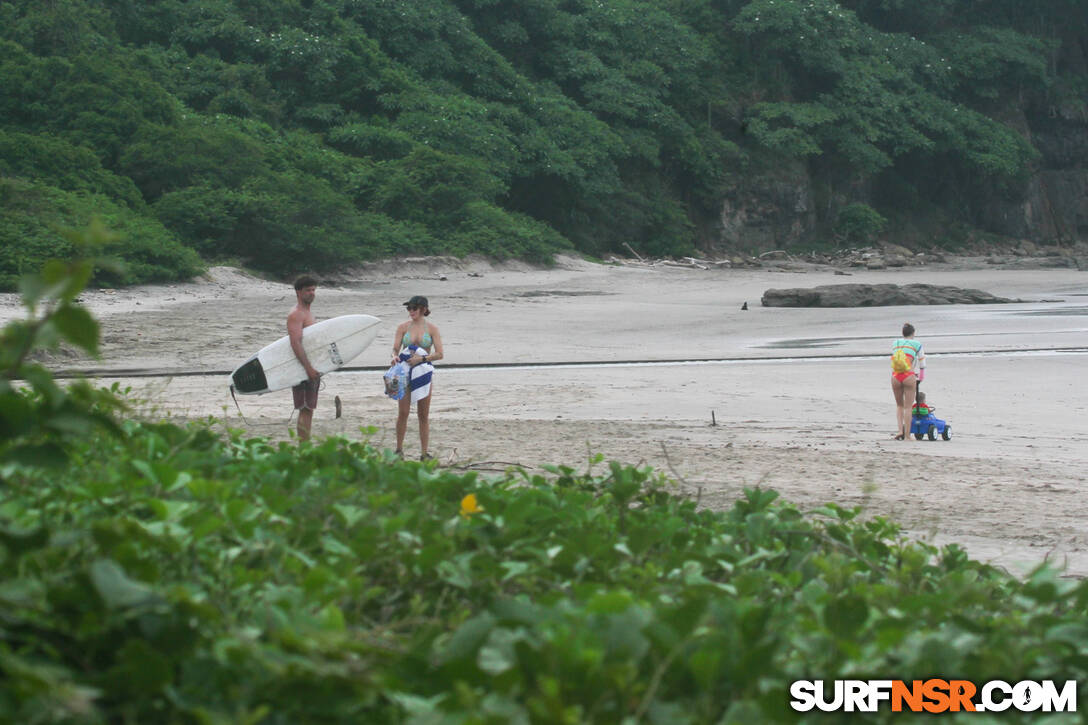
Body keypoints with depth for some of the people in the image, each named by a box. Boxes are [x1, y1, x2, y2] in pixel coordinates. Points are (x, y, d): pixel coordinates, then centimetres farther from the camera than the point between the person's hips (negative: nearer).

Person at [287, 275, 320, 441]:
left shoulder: (308, 313, 19)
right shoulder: (295, 315, -13)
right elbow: (295, 343, -23)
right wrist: (309, 368, -28)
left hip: (311, 368, 10)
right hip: (303, 367, -10)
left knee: (308, 409, 12)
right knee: (306, 409, -11)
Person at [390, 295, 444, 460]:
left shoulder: (432, 329, 1)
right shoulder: (403, 327, 5)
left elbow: (439, 354, -5)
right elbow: (395, 348, 1)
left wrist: (421, 358, -20)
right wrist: (395, 357, -22)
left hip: (423, 372, 0)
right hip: (404, 371, 0)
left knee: (424, 415, 3)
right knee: (403, 413, -2)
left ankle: (424, 453, 8)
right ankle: (399, 449, 10)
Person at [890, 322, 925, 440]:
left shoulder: (895, 343, 16)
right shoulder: (916, 344, 7)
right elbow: (922, 364, 12)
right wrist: (920, 378, 28)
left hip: (895, 376, 3)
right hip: (909, 376, -3)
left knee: (899, 405, 20)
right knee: (907, 407, 4)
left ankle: (899, 430, 6)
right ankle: (907, 435, 5)